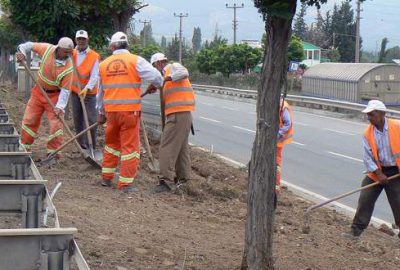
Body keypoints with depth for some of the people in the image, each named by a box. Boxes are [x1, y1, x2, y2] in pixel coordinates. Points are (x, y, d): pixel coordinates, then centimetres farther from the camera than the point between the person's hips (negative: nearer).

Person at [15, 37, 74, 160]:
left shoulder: (68, 67, -24)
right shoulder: (47, 49, -17)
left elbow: (65, 90, -23)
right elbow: (30, 45, 1)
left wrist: (60, 106, -32)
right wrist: (22, 52, -18)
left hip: (55, 95, -3)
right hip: (38, 91, 3)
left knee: (56, 122, -9)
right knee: (29, 120, 7)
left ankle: (53, 151, 1)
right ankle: (25, 146, 21)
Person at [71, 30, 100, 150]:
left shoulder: (94, 56, -7)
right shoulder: (71, 54, 8)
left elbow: (95, 76, -13)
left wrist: (87, 88, -28)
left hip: (89, 92, -4)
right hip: (75, 91, 4)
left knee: (91, 119, -6)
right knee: (77, 119, 9)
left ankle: (91, 146, 3)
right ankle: (82, 144, 19)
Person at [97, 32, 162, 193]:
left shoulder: (104, 64, 9)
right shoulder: (135, 60, -6)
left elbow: (101, 92, 17)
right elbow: (156, 76, -15)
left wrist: (100, 113, 28)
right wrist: (154, 86, 9)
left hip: (111, 110, 4)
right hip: (130, 110, -4)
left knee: (112, 143, 22)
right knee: (130, 146, 2)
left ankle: (106, 177, 27)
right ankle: (125, 184, 2)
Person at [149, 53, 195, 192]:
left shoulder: (174, 66, -2)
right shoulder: (168, 74, 24)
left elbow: (184, 73, -26)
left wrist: (165, 78, -32)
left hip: (178, 114, -11)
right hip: (182, 113, 11)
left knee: (167, 146, -13)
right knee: (181, 146, 19)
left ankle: (166, 180, -16)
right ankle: (182, 177, 30)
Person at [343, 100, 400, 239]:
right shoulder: (368, 133, -5)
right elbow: (368, 157, -5)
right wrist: (379, 174, -12)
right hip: (377, 172, 3)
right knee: (365, 200, 2)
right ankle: (356, 230, 11)